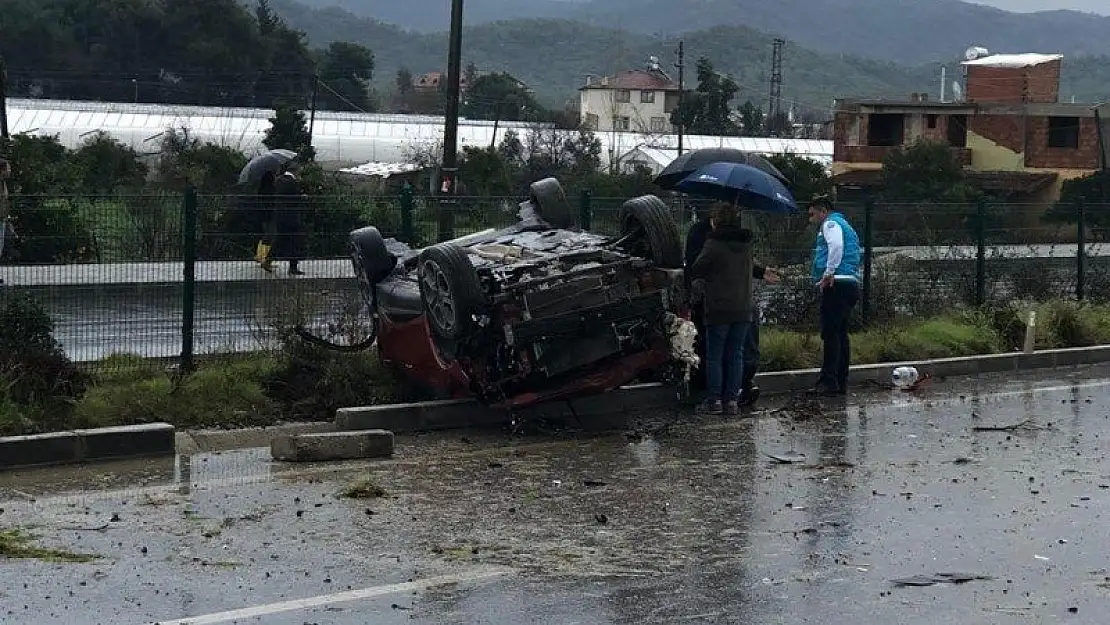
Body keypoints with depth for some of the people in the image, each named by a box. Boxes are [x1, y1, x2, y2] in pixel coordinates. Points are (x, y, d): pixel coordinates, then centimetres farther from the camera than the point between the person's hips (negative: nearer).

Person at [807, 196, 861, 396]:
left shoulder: (830, 224, 0)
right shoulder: (845, 225, 29)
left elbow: (836, 246, -20)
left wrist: (828, 274, -19)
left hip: (836, 284, -10)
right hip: (852, 284, 10)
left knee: (830, 333, -12)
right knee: (841, 334, 11)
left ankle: (828, 381, -17)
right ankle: (841, 382, 12)